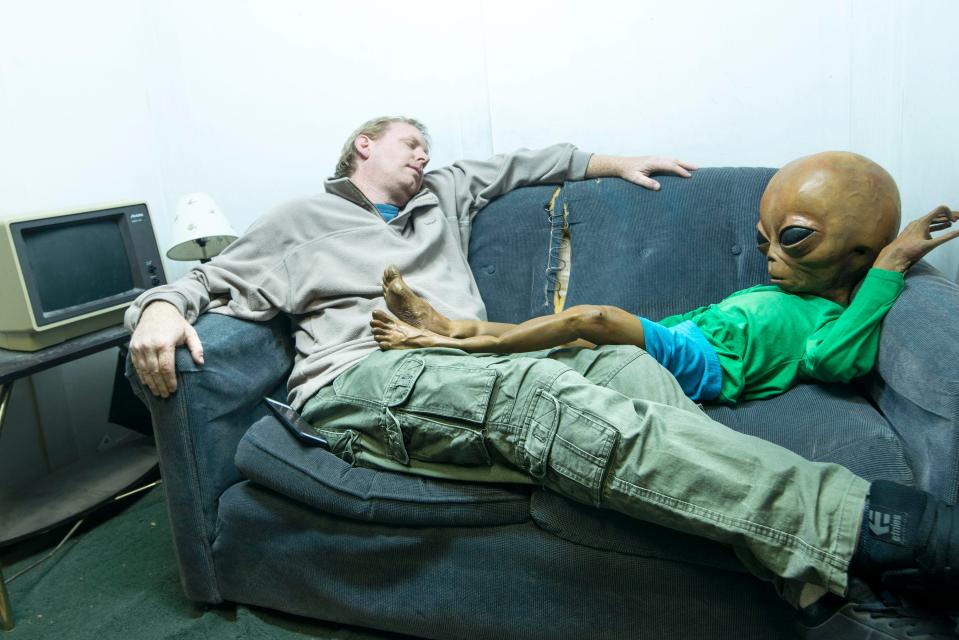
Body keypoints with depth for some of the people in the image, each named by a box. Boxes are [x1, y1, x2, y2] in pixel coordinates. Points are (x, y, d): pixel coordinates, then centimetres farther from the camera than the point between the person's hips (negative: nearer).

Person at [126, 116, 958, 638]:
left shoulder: (443, 196, 33)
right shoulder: (299, 223, 20)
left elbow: (518, 164, 43)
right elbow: (205, 281, 18)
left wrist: (609, 162, 38)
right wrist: (161, 308, -5)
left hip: (471, 365, 6)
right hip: (361, 378, -5)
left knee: (617, 362, -26)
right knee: (538, 392, -36)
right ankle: (868, 523, -48)